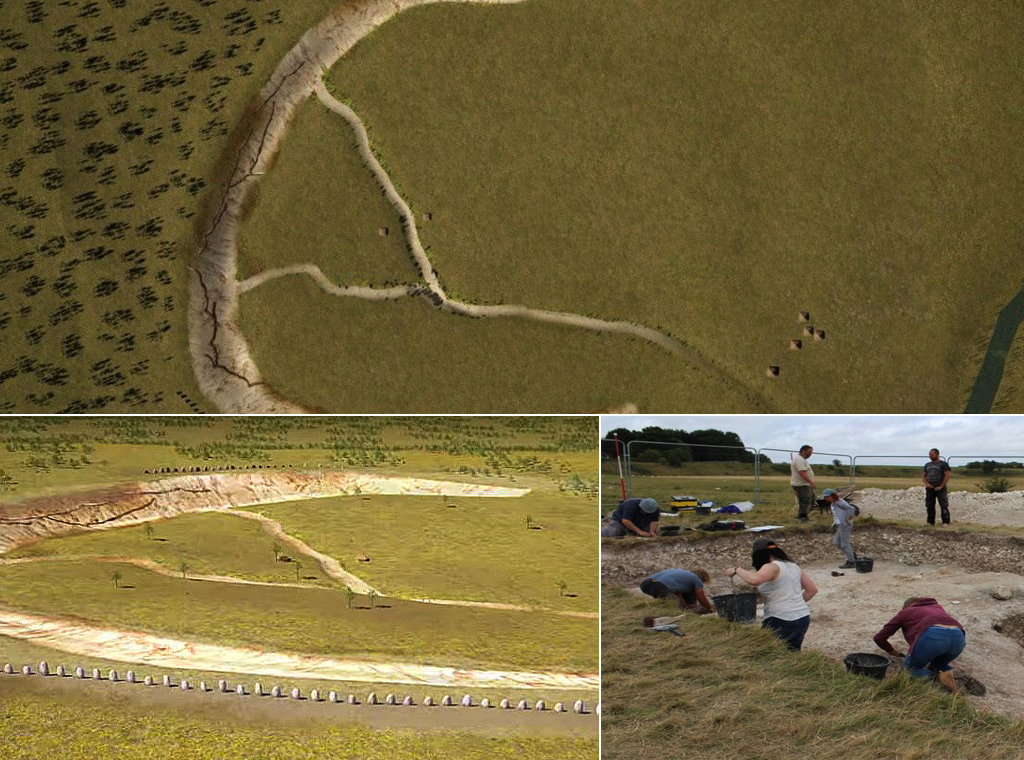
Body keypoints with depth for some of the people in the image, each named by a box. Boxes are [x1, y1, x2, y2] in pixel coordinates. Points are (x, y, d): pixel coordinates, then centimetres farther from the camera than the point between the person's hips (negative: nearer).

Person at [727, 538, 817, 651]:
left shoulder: (772, 567, -12)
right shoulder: (793, 566, 14)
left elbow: (754, 579, -31)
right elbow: (812, 589, 18)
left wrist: (737, 570, -17)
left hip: (780, 621, -8)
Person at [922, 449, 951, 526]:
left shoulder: (943, 464, -3)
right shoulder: (927, 465, 15)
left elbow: (947, 475, -10)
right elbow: (923, 475, 19)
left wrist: (941, 486, -14)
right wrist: (926, 483, 0)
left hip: (940, 489, -6)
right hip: (930, 489, 6)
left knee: (944, 506, -7)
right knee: (929, 506, 6)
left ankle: (945, 522, -3)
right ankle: (930, 522, 14)